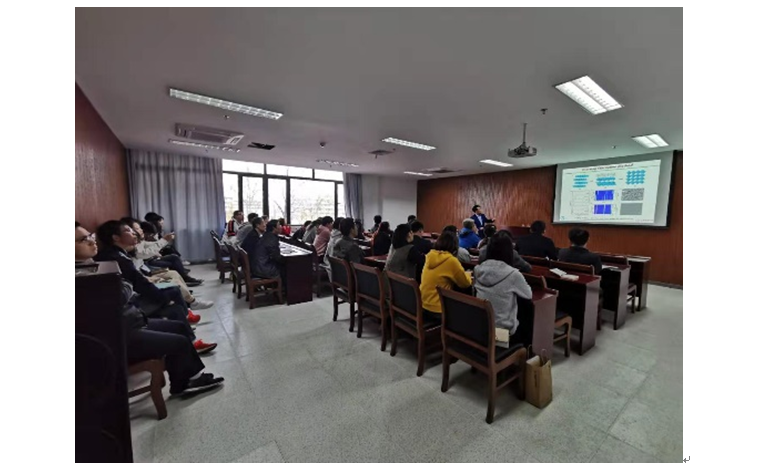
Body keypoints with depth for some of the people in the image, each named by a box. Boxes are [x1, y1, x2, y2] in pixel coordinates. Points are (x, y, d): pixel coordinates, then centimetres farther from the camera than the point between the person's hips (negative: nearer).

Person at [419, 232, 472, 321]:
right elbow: (466, 283, -5)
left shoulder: (430, 256, 2)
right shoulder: (451, 260, -19)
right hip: (437, 310, -7)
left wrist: (462, 274, 16)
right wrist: (467, 275, 16)